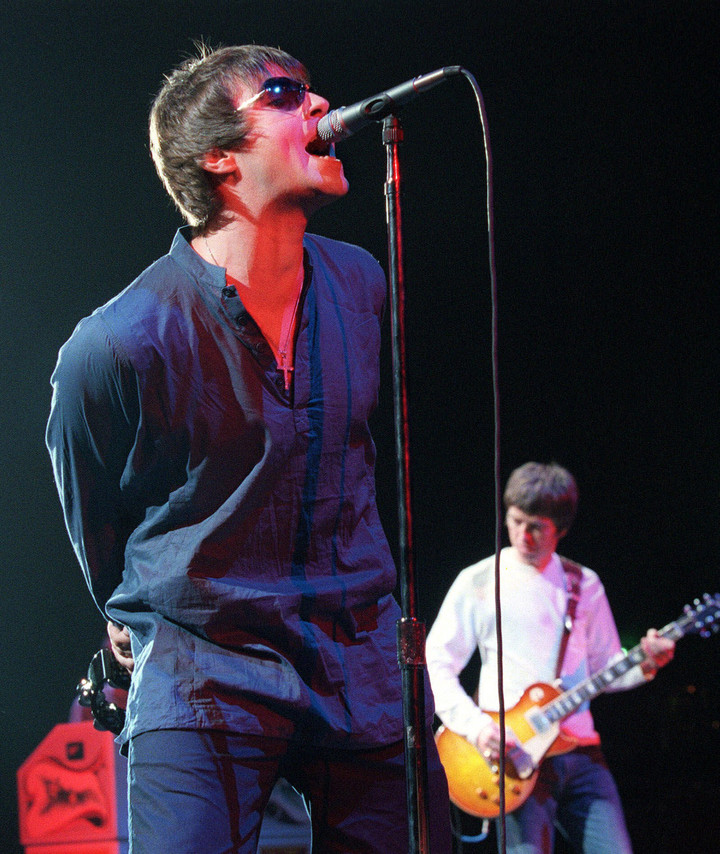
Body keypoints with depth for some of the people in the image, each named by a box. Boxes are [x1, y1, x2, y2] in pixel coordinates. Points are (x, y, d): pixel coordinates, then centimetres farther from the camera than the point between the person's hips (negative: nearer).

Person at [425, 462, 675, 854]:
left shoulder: (584, 585, 14)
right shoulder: (478, 582, 3)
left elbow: (605, 670, 17)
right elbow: (436, 665, 1)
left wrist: (644, 666, -4)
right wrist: (476, 726, -13)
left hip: (580, 750, 3)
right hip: (515, 756, -3)